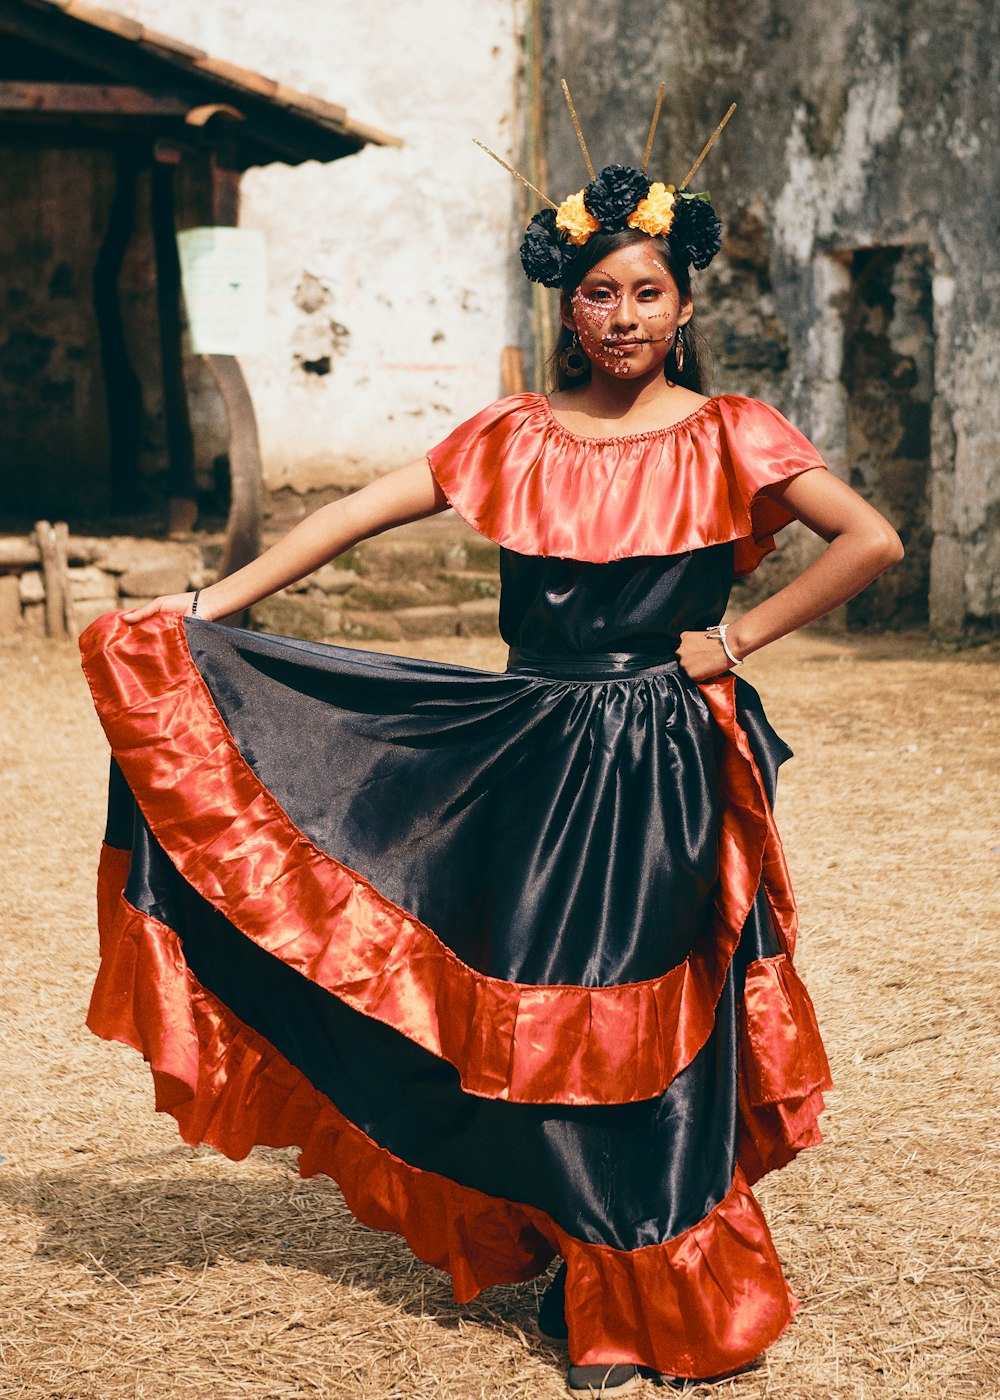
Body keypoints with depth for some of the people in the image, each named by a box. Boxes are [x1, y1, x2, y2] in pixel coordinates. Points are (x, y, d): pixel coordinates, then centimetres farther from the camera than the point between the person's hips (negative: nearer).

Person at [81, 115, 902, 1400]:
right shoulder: (516, 436, 5)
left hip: (659, 764, -3)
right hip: (529, 753, 3)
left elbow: (871, 541, -7)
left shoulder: (726, 438, -3)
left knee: (635, 1027, 1)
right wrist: (204, 608, -3)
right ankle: (578, 1253, 27)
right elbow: (360, 514, 2)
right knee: (528, 1015, 7)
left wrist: (740, 634, -7)